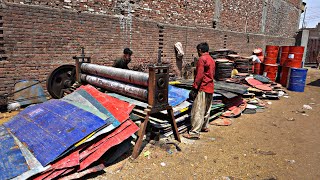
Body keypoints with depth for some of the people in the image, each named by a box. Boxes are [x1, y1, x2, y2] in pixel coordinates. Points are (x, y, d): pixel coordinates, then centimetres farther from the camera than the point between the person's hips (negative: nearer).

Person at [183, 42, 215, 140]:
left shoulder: (202, 59, -13)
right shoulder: (212, 60, 14)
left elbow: (199, 76, -20)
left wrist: (194, 88, -18)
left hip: (202, 89, -9)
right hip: (210, 88, 10)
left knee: (197, 111, -8)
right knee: (206, 109, 19)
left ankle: (194, 133, -6)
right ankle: (205, 126, 32)